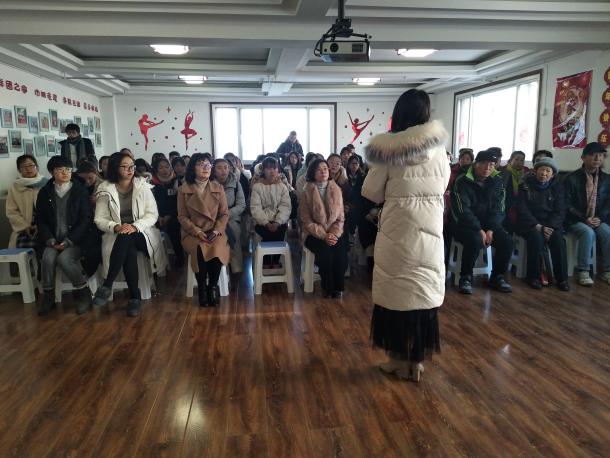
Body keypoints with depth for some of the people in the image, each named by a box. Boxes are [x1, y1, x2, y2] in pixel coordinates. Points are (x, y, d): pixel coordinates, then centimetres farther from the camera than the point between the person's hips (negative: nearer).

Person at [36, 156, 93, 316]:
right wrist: (50, 240, -8)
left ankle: (83, 292, -10)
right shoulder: (44, 193, 10)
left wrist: (70, 240, -13)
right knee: (48, 257, -27)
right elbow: (40, 219, 10)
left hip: (75, 239, -2)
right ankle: (48, 296, -10)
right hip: (53, 240, 3)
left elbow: (86, 218, -3)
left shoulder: (80, 190, 2)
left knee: (64, 258, -29)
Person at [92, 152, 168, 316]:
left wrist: (135, 226, -20)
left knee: (126, 239, -35)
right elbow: (99, 219, 1)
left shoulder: (143, 186, 2)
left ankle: (107, 286, -29)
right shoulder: (106, 190, 2)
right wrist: (116, 227, -20)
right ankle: (135, 297, -23)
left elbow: (153, 215, -3)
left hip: (141, 233, 0)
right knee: (129, 251, -34)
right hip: (117, 235, 0)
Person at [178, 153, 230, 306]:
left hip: (215, 232, 1)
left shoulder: (218, 188, 8)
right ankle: (202, 288, -12)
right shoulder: (184, 189, 4)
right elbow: (182, 216, 2)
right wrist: (197, 231, -13)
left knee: (218, 249, -31)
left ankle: (213, 286, -8)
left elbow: (224, 214, 7)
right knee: (200, 249, -33)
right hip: (192, 232, -1)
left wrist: (217, 230, -11)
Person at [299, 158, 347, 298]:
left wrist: (334, 234, -13)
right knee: (325, 252, -30)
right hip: (314, 233, -2)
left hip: (334, 233, 2)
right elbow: (306, 220, -6)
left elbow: (340, 217, 6)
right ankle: (327, 288, -8)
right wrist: (323, 236, -16)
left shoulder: (336, 190, 5)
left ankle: (338, 287, -9)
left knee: (340, 251, -27)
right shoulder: (307, 191, -3)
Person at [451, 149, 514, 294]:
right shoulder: (462, 182, -11)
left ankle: (497, 277, 3)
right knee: (475, 240, -34)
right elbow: (463, 211, -17)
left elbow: (498, 209, 1)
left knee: (507, 241, -19)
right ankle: (466, 277, -13)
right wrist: (479, 230, -23)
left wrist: (491, 230, -14)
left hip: (488, 224, 5)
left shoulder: (497, 182, 4)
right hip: (463, 224, -5)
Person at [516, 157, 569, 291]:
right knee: (536, 237, -33)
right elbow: (522, 209, -6)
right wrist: (537, 226, -18)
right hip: (529, 223, -2)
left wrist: (550, 227, -17)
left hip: (551, 223, 2)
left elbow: (560, 212, 2)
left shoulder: (557, 188, 9)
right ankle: (533, 277, -21)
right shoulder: (525, 186, 2)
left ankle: (562, 278, -18)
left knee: (558, 239, -28)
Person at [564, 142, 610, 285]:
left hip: (598, 220, 4)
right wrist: (585, 219, -15)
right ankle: (583, 272, -25)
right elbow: (567, 205, -7)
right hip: (576, 220, -4)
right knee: (588, 233, -33)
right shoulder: (572, 178, -4)